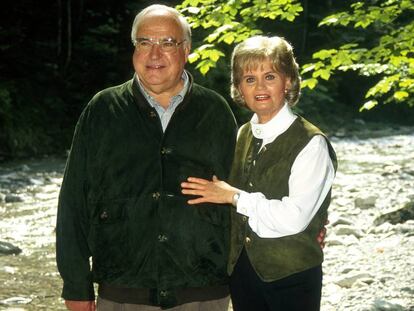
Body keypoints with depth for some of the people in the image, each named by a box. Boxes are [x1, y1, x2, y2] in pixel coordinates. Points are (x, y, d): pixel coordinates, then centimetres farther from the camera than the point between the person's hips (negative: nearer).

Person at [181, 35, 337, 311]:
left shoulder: (311, 143, -13)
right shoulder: (242, 136, 7)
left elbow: (294, 218, -20)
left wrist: (234, 196, -15)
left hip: (291, 277, -5)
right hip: (242, 270, 6)